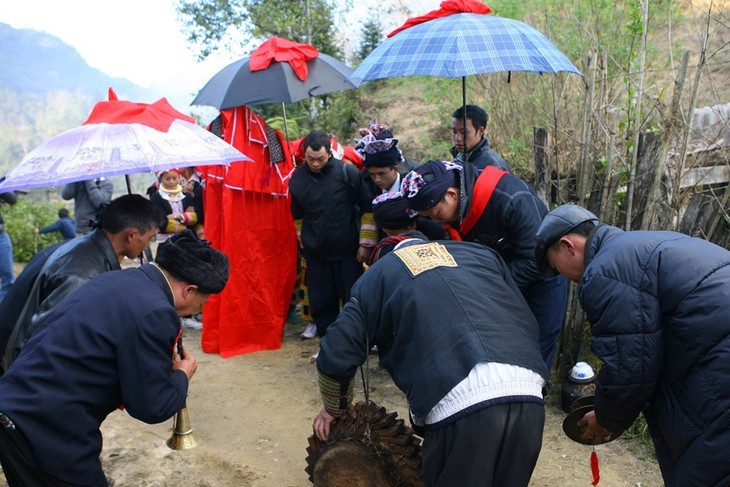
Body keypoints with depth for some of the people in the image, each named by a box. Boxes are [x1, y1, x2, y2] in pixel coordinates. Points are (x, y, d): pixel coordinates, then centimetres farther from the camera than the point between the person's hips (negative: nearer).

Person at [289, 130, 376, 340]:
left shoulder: (348, 172, -9)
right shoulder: (298, 178, 0)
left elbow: (367, 208, -3)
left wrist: (366, 243, -4)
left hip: (348, 252, -2)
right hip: (315, 254, 3)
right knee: (320, 302, 7)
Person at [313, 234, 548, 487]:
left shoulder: (377, 275, 19)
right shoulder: (481, 253, 28)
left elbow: (336, 357, 12)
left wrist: (334, 409, 30)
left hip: (457, 402, -4)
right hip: (528, 392, 5)